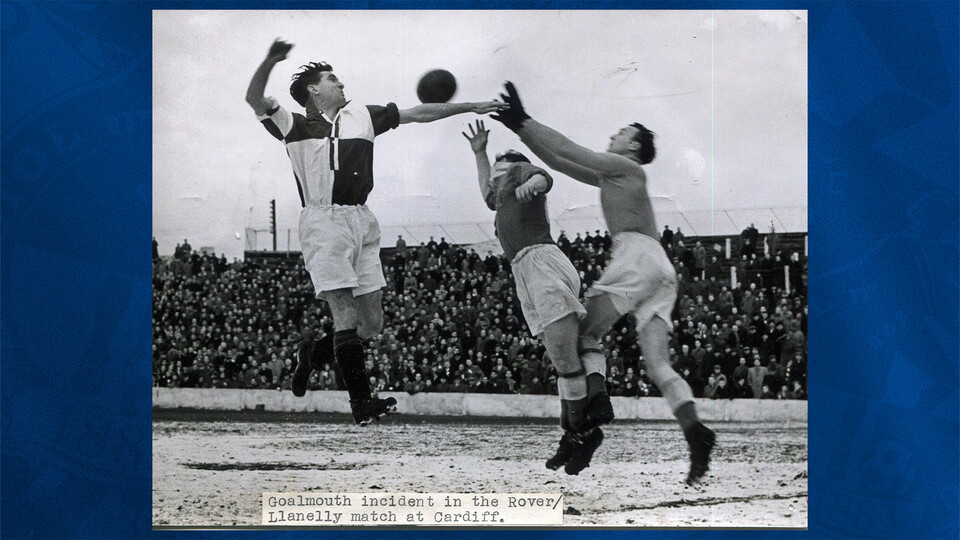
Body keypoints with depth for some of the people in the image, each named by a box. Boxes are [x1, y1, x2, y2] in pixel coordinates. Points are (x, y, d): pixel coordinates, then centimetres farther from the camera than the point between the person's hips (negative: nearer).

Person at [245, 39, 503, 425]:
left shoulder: (362, 117, 18)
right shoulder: (295, 126, 7)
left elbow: (419, 114, 20)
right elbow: (255, 99, -7)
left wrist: (471, 107, 19)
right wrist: (270, 61, -25)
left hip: (362, 220, 5)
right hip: (324, 220, -5)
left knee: (372, 323, 4)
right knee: (346, 315, -13)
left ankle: (312, 353, 28)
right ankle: (361, 401, -9)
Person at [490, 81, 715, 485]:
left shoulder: (626, 167, 7)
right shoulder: (609, 176, 32)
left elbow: (567, 151, 2)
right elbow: (559, 161, 32)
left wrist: (522, 120, 6)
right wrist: (521, 128, 31)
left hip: (637, 255, -9)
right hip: (661, 270, 9)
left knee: (584, 333, -9)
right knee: (658, 366, -2)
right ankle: (695, 431, -22)